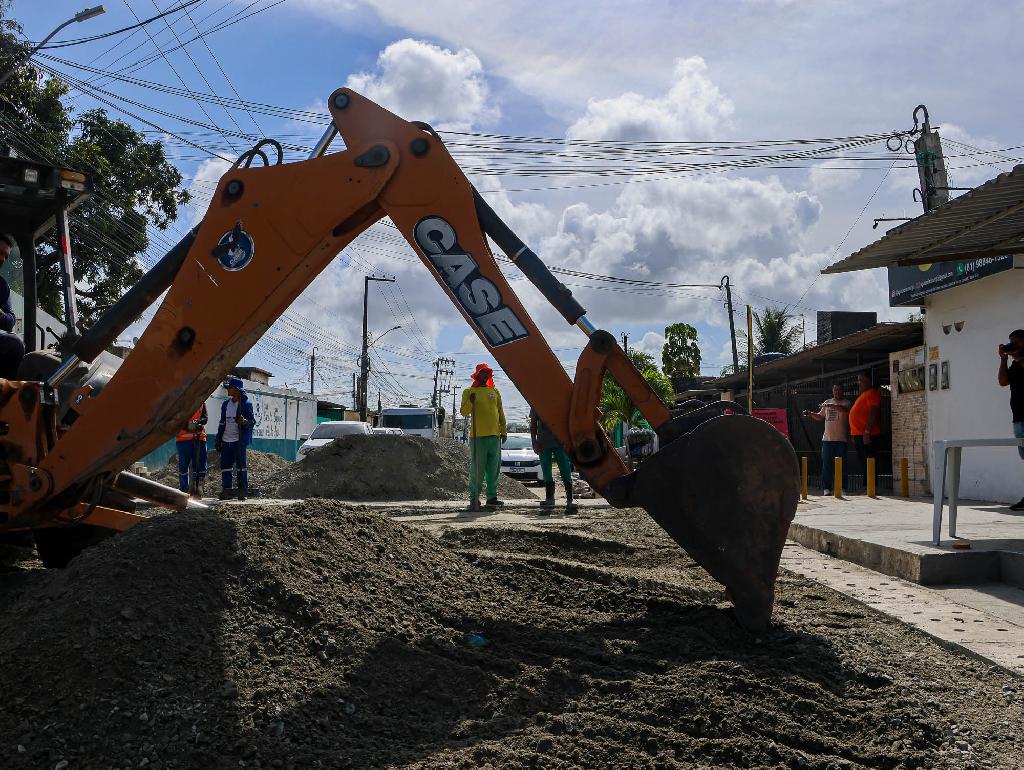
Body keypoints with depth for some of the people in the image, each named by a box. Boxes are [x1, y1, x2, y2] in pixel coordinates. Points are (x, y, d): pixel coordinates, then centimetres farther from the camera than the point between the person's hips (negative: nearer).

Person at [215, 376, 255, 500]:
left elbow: (253, 421, -7)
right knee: (225, 465, 5)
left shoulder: (246, 404, -5)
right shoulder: (226, 404, 14)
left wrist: (245, 422, -29)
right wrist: (218, 439, 16)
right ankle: (226, 490, 11)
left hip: (239, 440, -6)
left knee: (241, 465, -4)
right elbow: (222, 423, 19)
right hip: (226, 440, 6)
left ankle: (243, 490, 1)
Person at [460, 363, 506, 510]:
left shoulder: (495, 391, 14)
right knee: (477, 468, -6)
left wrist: (503, 430, 13)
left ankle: (492, 497, 16)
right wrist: (470, 402, -24)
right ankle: (474, 498, -3)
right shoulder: (469, 391, 3)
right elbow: (464, 412, -6)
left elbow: (500, 412, 17)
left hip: (494, 435, 5)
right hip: (478, 436, -5)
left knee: (494, 468, 8)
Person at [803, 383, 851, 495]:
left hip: (841, 439, -4)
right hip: (827, 439, 4)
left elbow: (845, 410, -24)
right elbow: (820, 417, 27)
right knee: (826, 464, 1)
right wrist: (810, 414, 10)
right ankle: (826, 488, 4)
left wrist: (830, 406, -33)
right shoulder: (827, 402, 16)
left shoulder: (846, 403, 1)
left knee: (841, 465, -2)